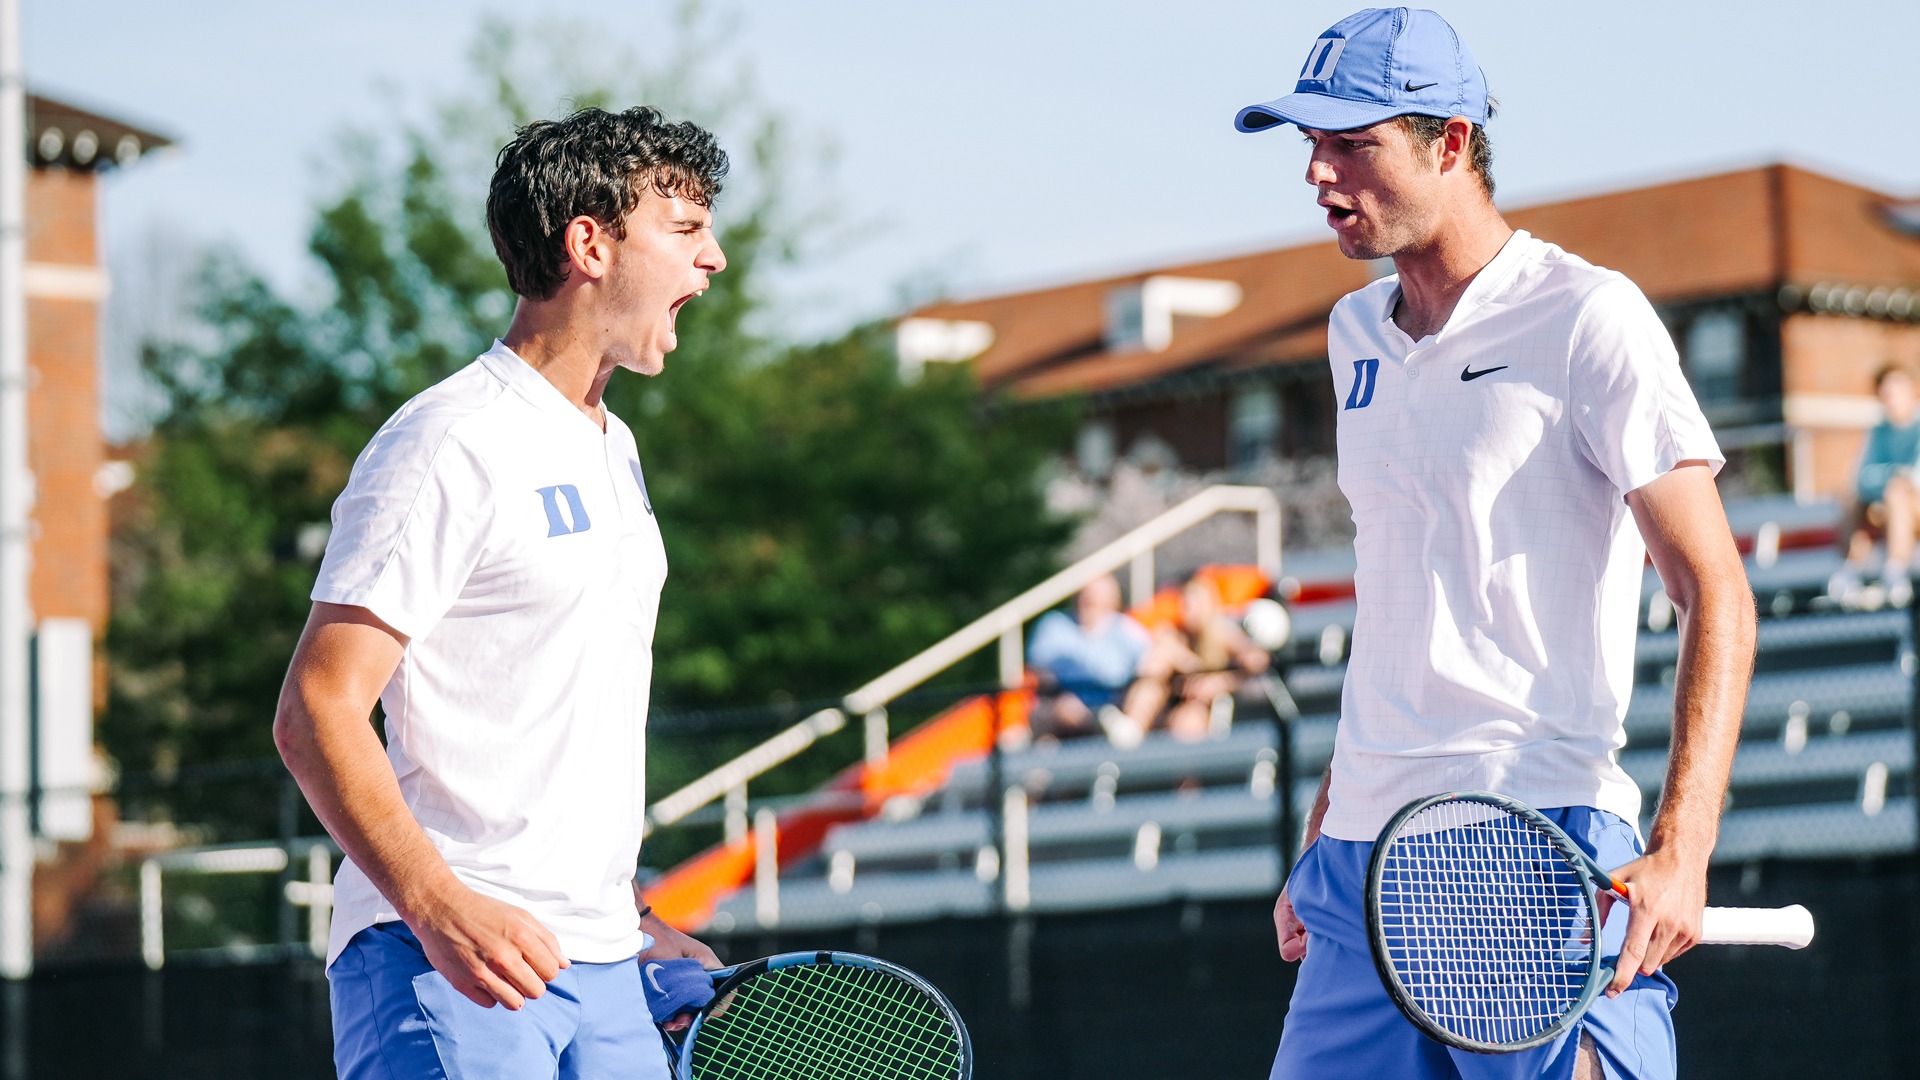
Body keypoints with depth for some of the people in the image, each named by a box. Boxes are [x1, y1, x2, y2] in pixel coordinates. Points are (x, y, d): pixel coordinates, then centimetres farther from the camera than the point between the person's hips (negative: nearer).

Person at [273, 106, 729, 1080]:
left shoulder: (613, 449, 19)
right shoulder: (450, 448, -10)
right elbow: (316, 712, -15)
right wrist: (440, 906, -27)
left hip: (601, 966, 8)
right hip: (449, 961, -8)